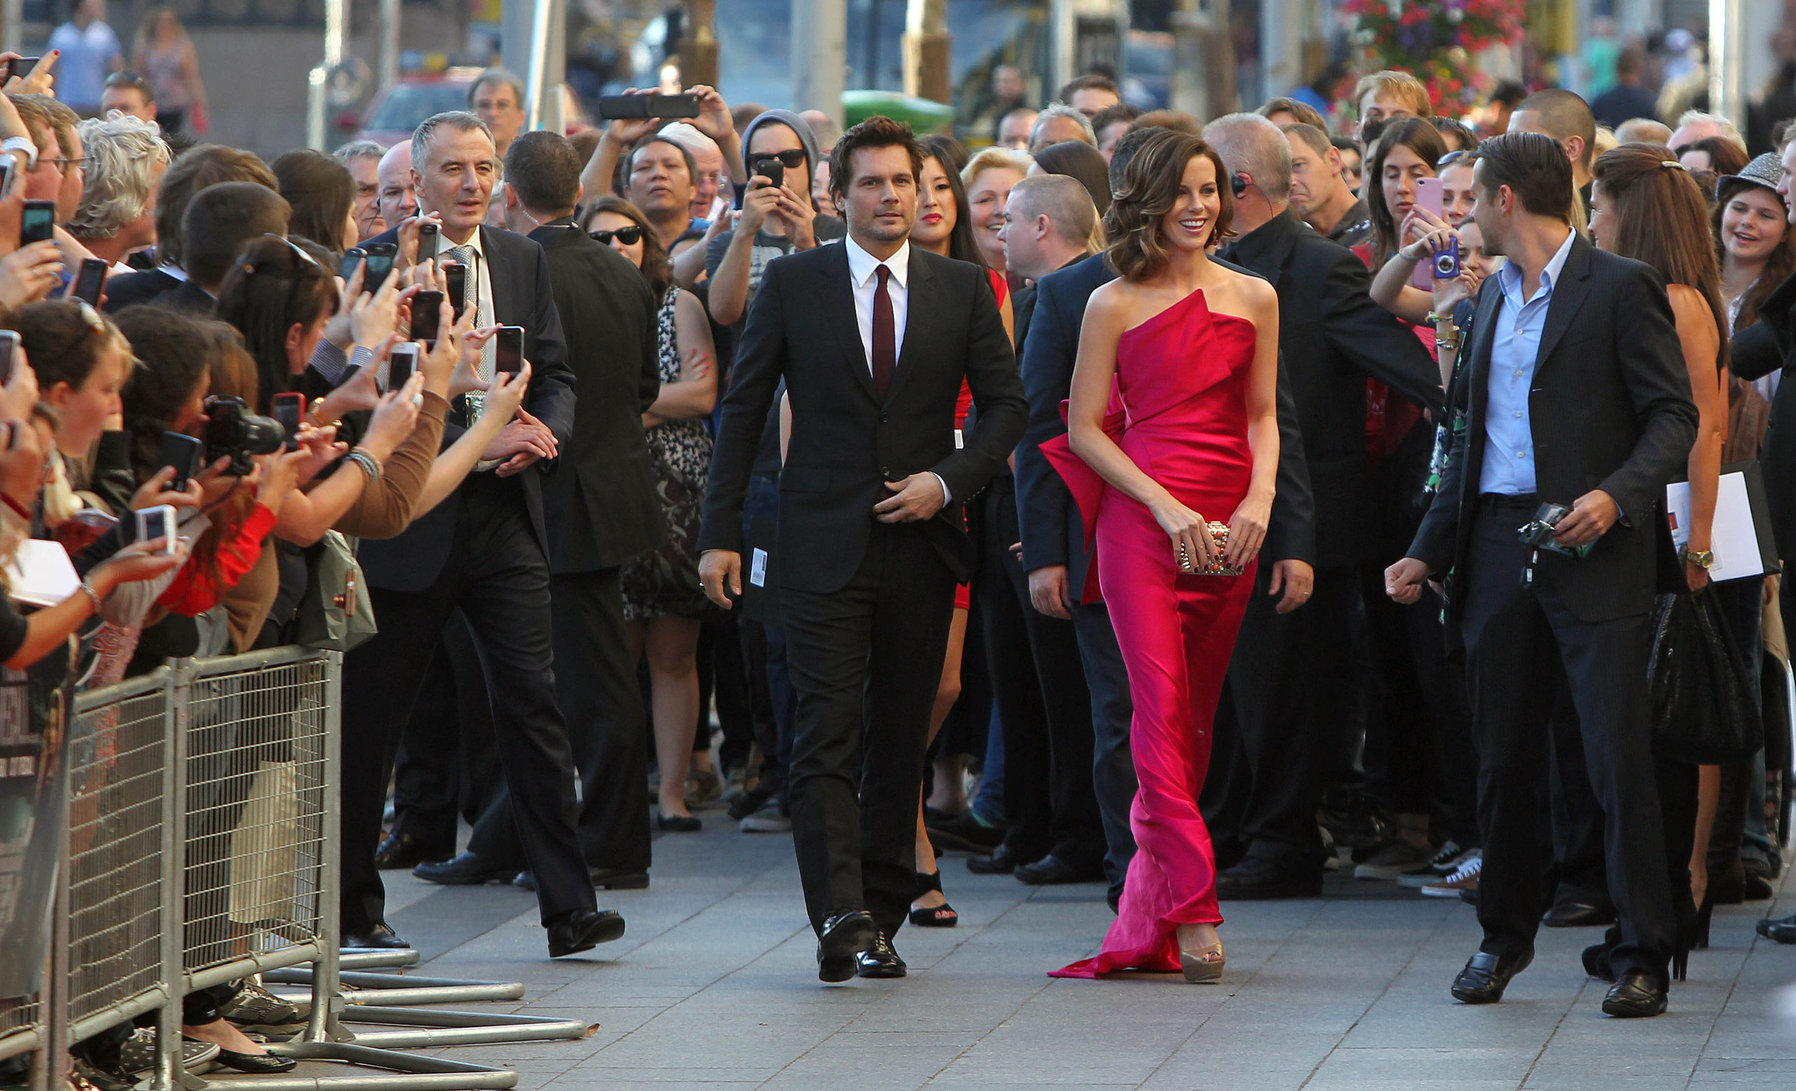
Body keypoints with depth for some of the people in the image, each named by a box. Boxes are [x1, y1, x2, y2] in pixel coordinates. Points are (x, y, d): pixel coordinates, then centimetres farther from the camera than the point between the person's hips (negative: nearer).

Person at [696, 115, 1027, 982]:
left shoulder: (962, 289, 7)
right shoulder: (793, 284, 3)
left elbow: (1006, 404, 10)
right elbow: (744, 408, 5)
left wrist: (949, 480, -8)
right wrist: (721, 531, -1)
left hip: (922, 544, 2)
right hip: (823, 543, -2)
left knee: (900, 742, 6)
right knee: (825, 738, -12)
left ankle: (880, 919, 14)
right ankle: (841, 918, -19)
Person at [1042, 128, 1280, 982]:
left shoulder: (1253, 299, 10)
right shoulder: (1115, 306, 1)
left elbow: (1262, 418, 14)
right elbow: (1084, 428, 2)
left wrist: (1259, 501, -4)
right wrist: (1167, 507, -9)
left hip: (1228, 525, 3)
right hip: (1140, 518, -3)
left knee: (1194, 715, 6)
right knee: (1161, 705, -12)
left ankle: (1153, 903, 14)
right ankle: (1195, 907, -16)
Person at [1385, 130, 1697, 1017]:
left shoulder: (1620, 288, -4)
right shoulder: (1493, 296, 18)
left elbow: (1673, 415, -7)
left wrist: (1617, 494, -23)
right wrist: (1428, 552, 18)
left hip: (1594, 553, -6)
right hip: (1497, 541, 7)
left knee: (1618, 756, -8)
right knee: (1503, 757, 10)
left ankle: (1643, 955, -4)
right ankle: (1505, 936, 22)